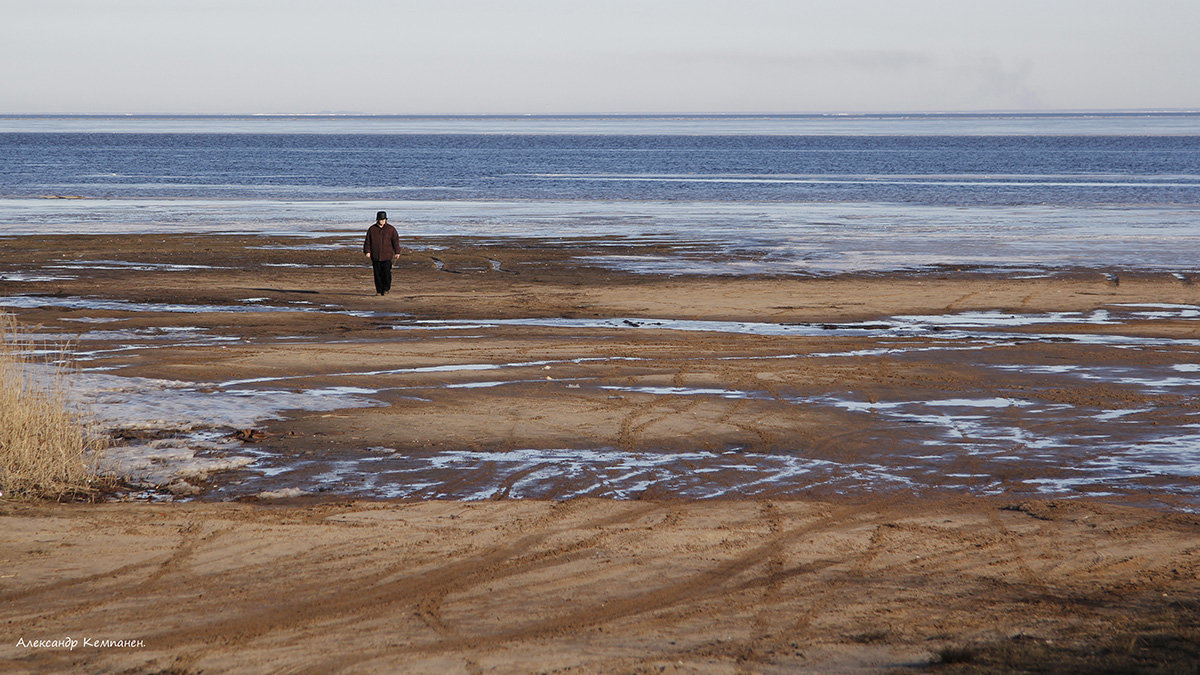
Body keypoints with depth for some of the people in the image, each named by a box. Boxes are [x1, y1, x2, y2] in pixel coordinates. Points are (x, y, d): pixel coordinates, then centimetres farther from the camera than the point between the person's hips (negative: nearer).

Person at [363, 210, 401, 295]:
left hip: (387, 256, -1)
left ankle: (386, 289, 6)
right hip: (375, 256, 1)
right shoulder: (372, 229, 8)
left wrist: (397, 253, -1)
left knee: (387, 273, -9)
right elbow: (367, 241, 9)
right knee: (377, 274, 1)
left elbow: (396, 241, 5)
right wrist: (367, 252, -2)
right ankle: (379, 291, 9)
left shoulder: (391, 229, 5)